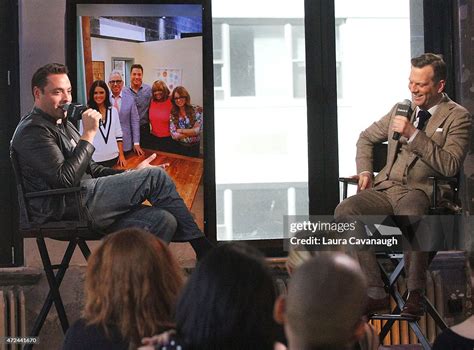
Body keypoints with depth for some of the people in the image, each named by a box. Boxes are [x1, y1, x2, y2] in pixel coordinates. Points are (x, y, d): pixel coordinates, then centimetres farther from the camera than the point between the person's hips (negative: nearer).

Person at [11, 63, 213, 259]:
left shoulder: (63, 125, 26)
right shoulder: (33, 130, -8)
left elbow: (91, 170, 28)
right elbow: (65, 179, -20)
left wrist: (132, 174, 15)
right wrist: (88, 134, -15)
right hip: (65, 209, -10)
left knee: (164, 221, -10)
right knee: (156, 176, -11)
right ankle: (202, 248, -3)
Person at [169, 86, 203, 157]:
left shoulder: (196, 110, -8)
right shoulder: (173, 114, -2)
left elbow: (197, 131, -14)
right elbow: (174, 135, -10)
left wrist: (181, 131, -9)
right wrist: (191, 133, -14)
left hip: (194, 148, -1)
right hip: (180, 148, 1)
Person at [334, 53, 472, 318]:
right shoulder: (401, 109, 20)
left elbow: (450, 166, -12)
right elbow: (367, 138, 33)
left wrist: (413, 135, -16)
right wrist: (365, 171, 14)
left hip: (420, 191, -6)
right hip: (386, 188, 6)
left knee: (409, 215, -41)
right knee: (345, 211, -24)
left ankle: (416, 295, -28)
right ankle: (375, 292, -24)